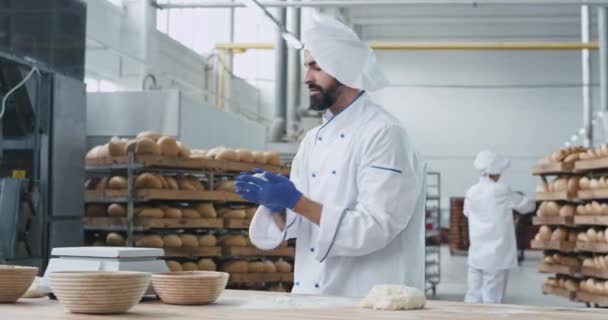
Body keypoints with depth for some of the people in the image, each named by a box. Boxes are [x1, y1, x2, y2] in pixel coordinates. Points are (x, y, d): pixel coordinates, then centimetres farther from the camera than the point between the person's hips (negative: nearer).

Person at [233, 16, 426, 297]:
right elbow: (294, 222, 10)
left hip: (366, 299, -7)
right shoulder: (313, 139, 9)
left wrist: (296, 201, -23)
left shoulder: (384, 134, -14)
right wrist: (275, 202, -10)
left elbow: (374, 228, -22)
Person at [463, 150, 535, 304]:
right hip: (496, 255, -5)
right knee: (492, 299, -1)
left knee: (473, 296, 8)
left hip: (476, 255, 5)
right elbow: (525, 205, 2)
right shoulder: (501, 190, -11)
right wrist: (534, 202, 23)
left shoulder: (471, 192, 3)